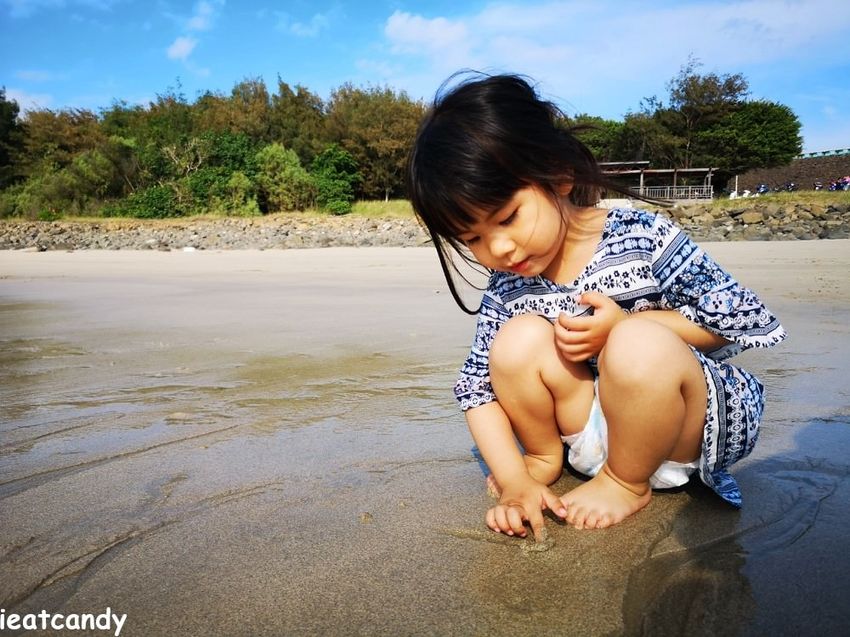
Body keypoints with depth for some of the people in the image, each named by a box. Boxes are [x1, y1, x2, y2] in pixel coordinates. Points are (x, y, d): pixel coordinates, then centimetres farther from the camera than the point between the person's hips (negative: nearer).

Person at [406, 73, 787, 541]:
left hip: (703, 420, -2)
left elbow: (751, 319, -13)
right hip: (594, 430, 3)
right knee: (520, 339, -22)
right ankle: (544, 457, 2)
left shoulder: (642, 238, -19)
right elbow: (477, 386, -4)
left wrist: (625, 328, -25)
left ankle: (629, 482, -8)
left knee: (639, 345, -35)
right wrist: (514, 481, -16)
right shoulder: (507, 291, -7)